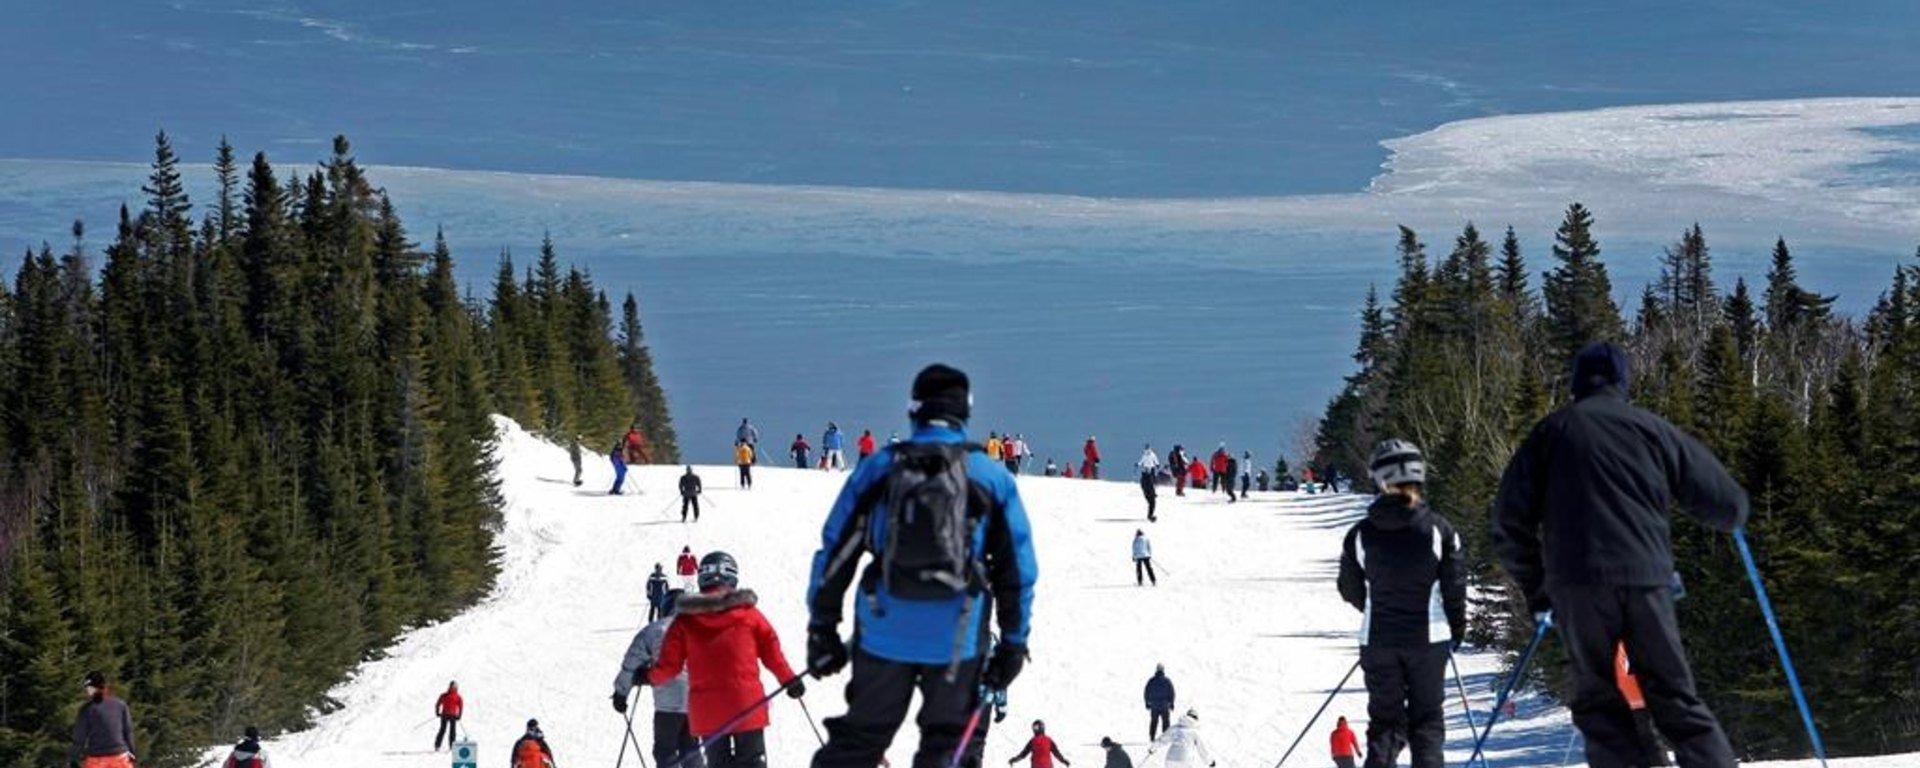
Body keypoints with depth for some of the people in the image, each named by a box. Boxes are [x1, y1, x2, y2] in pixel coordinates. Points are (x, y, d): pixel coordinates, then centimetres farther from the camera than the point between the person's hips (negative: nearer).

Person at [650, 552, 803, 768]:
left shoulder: (685, 619, 3)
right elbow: (771, 652, 3)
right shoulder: (747, 612, 0)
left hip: (707, 711, 2)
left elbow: (670, 664, 3)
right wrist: (789, 680, 15)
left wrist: (651, 676, 23)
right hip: (747, 706, -2)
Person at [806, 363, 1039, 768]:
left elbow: (835, 551, 3)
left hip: (884, 632, 1)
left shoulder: (879, 468, 2)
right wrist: (1013, 642, 10)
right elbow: (1017, 568, 3)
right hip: (957, 639, -1)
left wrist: (822, 627, 10)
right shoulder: (993, 477, 1)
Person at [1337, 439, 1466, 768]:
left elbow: (1350, 589, 8)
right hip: (1428, 637, -1)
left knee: (1384, 720, 9)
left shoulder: (1361, 533, -3)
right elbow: (1455, 584, -3)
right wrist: (1457, 627, 14)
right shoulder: (1438, 528, -7)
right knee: (1427, 719, 9)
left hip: (1378, 640, 1)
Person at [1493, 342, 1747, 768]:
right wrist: (1730, 516, 39)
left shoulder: (1551, 431, 12)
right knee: (1675, 698, 7)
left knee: (1598, 701, 7)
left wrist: (1535, 588, 20)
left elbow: (1510, 521, 9)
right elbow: (1726, 503, 15)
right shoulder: (1651, 428, 12)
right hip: (1646, 577, 1)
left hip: (1578, 584, -1)